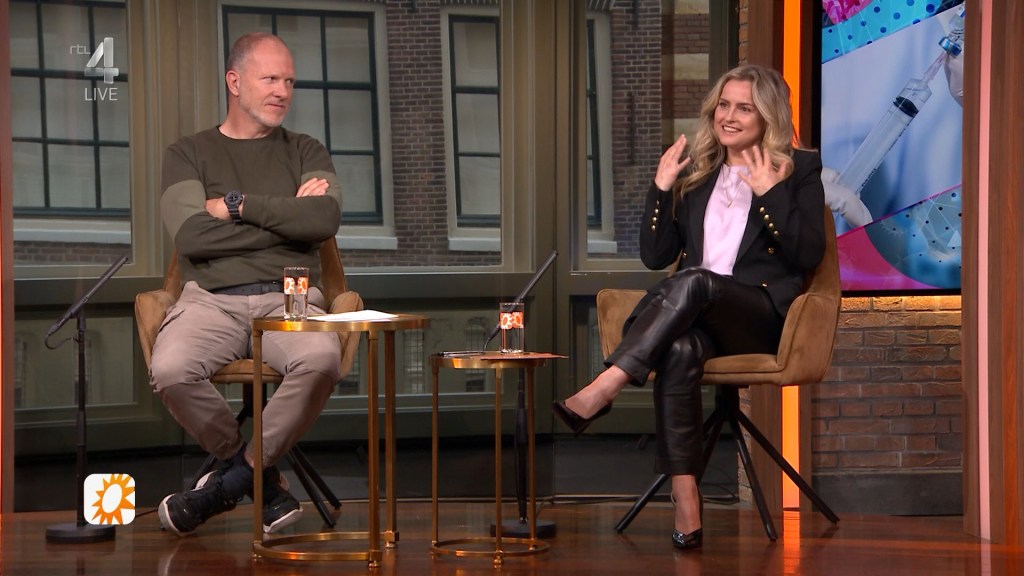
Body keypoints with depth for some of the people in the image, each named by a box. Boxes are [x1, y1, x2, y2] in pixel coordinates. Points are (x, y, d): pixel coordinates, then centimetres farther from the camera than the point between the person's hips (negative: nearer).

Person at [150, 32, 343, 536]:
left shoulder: (305, 153, 18)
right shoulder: (188, 154, 14)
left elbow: (324, 219, -4)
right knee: (170, 370, -34)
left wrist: (237, 206, -4)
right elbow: (191, 236, -5)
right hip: (211, 300, -1)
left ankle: (235, 477, -15)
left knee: (321, 358, -35)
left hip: (287, 299, 1)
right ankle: (263, 480, -10)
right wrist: (286, 217, 0)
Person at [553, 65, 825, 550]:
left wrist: (769, 193, -11)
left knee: (693, 283, -37)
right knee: (679, 349, -36)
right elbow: (655, 257, 17)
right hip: (694, 314, 3)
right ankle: (684, 501, -47)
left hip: (761, 314, -3)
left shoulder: (799, 169, 11)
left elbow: (808, 255, -2)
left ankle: (604, 389, -45)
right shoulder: (694, 172, 22)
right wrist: (661, 189, 5)